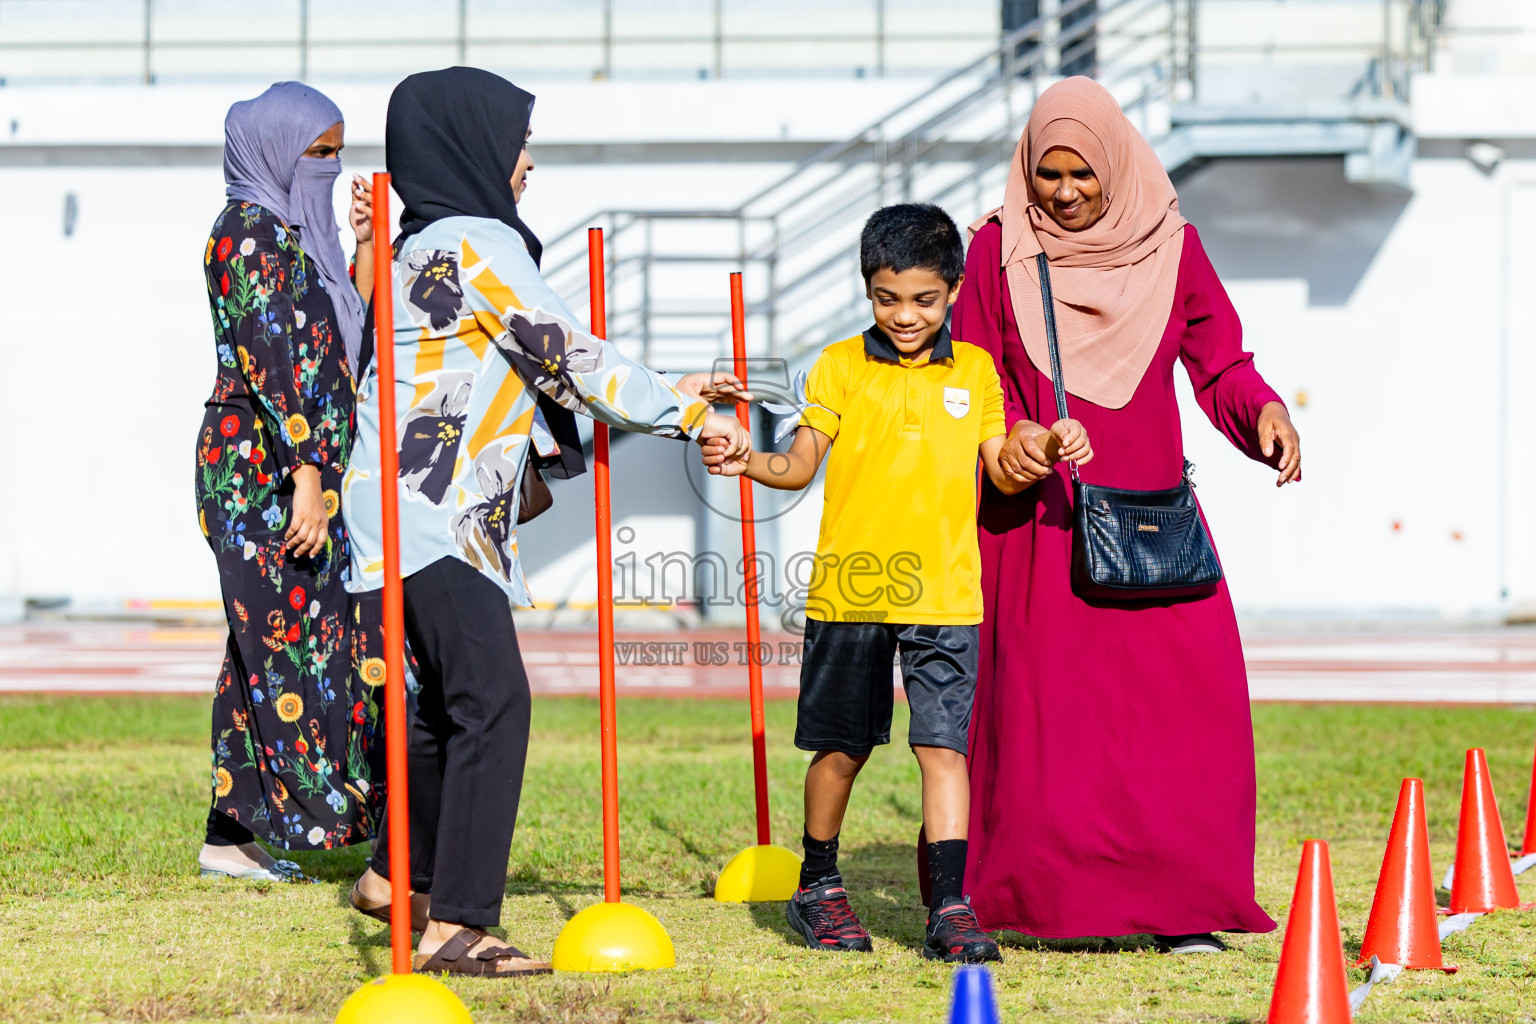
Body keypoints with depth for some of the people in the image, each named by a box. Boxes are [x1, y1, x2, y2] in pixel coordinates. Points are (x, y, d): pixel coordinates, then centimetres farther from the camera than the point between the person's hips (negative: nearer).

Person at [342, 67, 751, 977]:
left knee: (451, 696, 21)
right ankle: (457, 926, -21)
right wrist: (690, 415, -2)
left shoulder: (430, 244, 20)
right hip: (432, 516, -11)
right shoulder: (476, 242, -11)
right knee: (493, 699, -16)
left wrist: (674, 392, 25)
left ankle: (397, 875, 36)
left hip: (445, 513, 11)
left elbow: (539, 367, 24)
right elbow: (568, 356, -11)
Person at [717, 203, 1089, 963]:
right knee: (840, 748, 8)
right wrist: (744, 461, -16)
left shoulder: (974, 370, 9)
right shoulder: (840, 366, 4)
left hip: (943, 593, 0)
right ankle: (818, 887, 27)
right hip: (848, 590, 0)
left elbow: (1002, 473, 10)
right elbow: (800, 465, 2)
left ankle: (950, 907, -9)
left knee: (943, 746, -8)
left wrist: (1049, 450, -8)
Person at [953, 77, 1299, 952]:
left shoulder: (1170, 245, 6)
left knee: (1185, 698, -8)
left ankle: (1175, 901, -1)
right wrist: (1005, 439, -16)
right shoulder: (999, 249, 2)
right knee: (1045, 704, -7)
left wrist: (1265, 410, -13)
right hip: (1039, 518, -1)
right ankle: (1040, 901, 2)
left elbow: (1220, 363, 7)